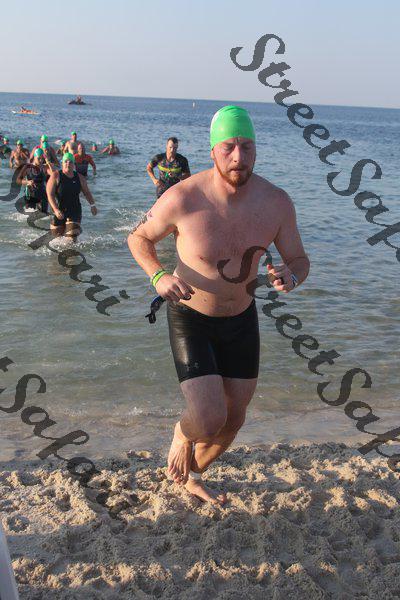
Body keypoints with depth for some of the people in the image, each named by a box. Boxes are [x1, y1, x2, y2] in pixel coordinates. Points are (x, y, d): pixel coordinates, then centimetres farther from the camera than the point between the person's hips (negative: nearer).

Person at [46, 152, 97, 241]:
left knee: (72, 236, -12)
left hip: (75, 211, 1)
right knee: (57, 236, 10)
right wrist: (56, 210, -25)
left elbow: (86, 192, 19)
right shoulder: (56, 176, -7)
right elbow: (50, 194, -14)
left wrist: (92, 205, 7)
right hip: (59, 212, -1)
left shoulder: (80, 178, 4)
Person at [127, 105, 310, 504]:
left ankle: (192, 477, 46)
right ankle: (182, 437, 23)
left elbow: (300, 260, -3)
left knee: (233, 420, 15)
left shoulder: (276, 202, -16)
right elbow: (138, 238, -7)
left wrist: (291, 276, -28)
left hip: (241, 318, 4)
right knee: (209, 420, -18)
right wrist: (158, 277, -26)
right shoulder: (183, 199, -25)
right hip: (191, 318, -4)